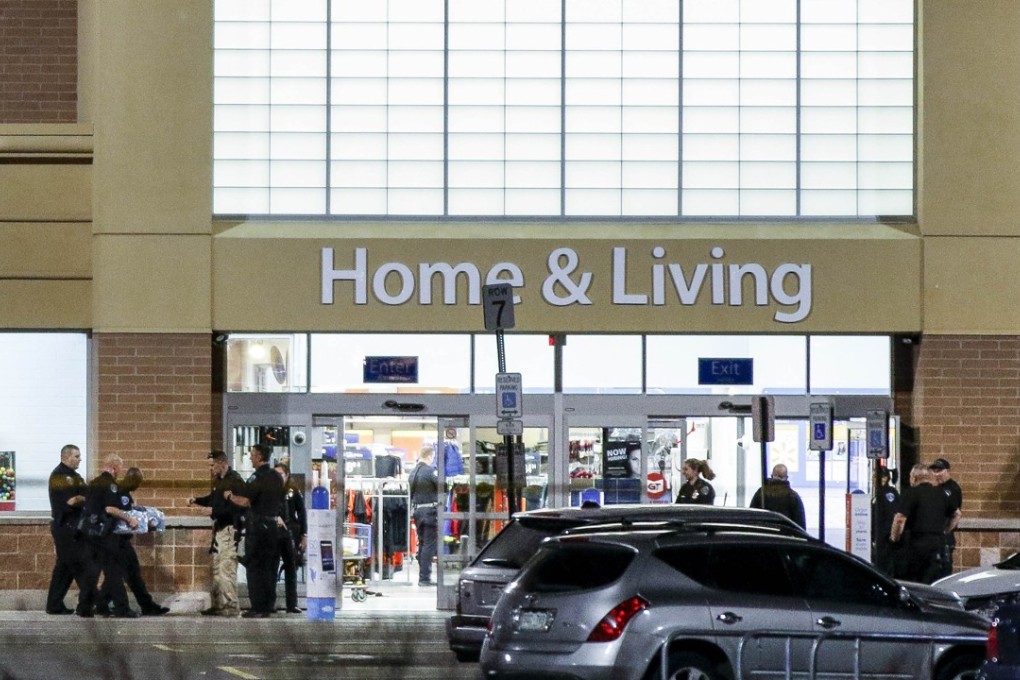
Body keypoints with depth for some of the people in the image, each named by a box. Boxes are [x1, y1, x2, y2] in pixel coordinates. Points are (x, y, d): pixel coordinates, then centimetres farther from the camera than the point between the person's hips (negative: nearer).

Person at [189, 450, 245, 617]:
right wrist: (197, 500, 12)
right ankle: (218, 605, 22)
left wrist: (214, 511, -21)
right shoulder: (219, 480, 13)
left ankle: (231, 607, -10)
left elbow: (236, 508, -23)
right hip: (219, 528, 10)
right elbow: (213, 498, 28)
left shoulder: (235, 481, -16)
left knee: (226, 569, -12)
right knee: (217, 569, 14)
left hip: (230, 529, -10)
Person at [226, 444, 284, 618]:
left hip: (257, 525, -7)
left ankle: (258, 608, -5)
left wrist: (230, 495, -5)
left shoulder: (257, 477, -15)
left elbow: (245, 501, -22)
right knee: (270, 567, 12)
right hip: (273, 524, 7)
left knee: (255, 567, -3)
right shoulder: (276, 478, 10)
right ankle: (269, 606, 14)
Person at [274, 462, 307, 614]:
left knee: (291, 568, 3)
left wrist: (304, 535, 1)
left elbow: (302, 514, 6)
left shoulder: (294, 492, 6)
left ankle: (292, 604, 5)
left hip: (290, 535, 0)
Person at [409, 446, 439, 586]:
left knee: (422, 543, 15)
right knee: (429, 544, -5)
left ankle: (422, 576, 18)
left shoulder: (413, 473, 11)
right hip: (430, 510, -8)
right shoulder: (430, 471, -13)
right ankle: (425, 577, -7)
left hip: (417, 511, 8)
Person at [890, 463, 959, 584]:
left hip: (917, 542, -6)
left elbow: (900, 519, -15)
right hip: (938, 542, 6)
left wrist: (894, 537, -1)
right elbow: (956, 515, 23)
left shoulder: (911, 493, -7)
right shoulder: (941, 494, 13)